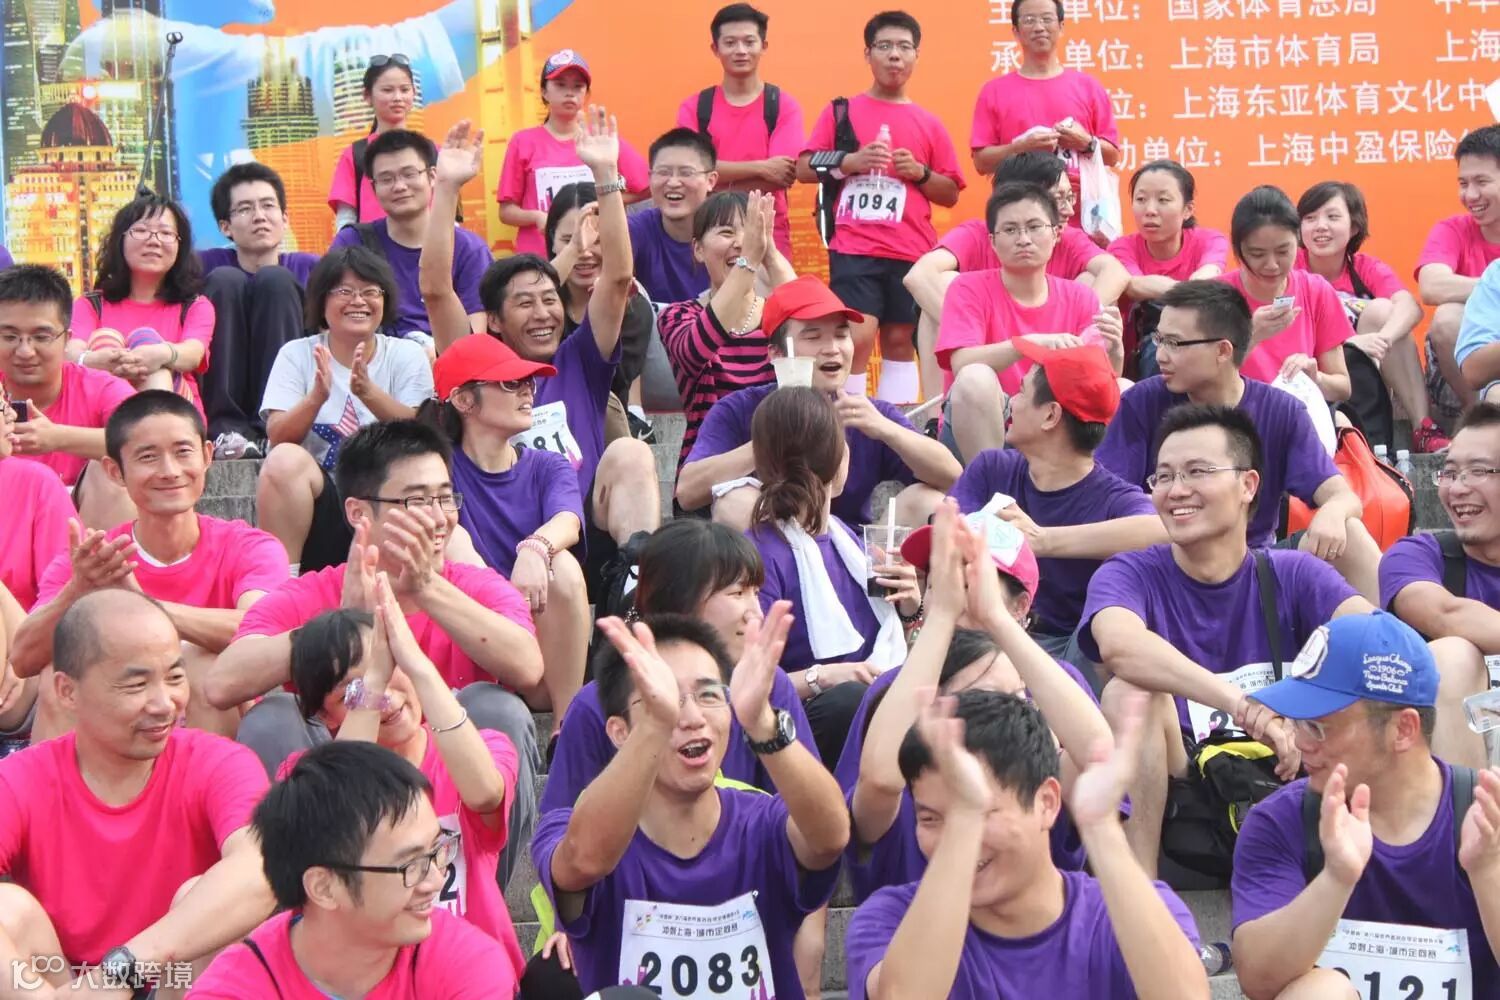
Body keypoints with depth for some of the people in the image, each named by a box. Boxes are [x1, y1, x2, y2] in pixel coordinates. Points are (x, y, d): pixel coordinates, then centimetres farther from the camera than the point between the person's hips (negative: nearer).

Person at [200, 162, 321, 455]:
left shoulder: (310, 269, 8)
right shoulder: (208, 266, 5)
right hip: (225, 407, 0)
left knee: (275, 279, -13)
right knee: (225, 279, -14)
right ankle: (226, 429, -25)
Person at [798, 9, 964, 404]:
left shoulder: (929, 123, 11)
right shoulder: (842, 112, 7)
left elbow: (951, 194, 13)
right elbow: (803, 169, 3)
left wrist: (919, 172, -6)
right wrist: (851, 160, -11)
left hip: (911, 251, 2)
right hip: (854, 248, -2)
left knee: (899, 340, 6)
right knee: (857, 337, -14)